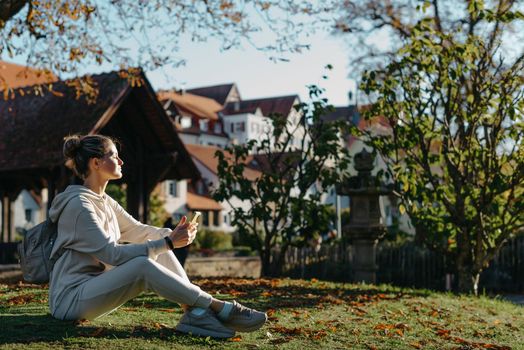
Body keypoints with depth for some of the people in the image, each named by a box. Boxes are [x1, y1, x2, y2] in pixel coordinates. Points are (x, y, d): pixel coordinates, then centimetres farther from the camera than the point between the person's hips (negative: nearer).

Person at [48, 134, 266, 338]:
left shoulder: (104, 202, 12)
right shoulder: (79, 205, -17)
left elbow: (138, 231, 14)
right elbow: (112, 254, -23)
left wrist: (172, 234, -6)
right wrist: (168, 243, -23)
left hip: (94, 290, 9)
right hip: (71, 299, -9)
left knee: (159, 250, -5)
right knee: (143, 264, -29)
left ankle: (196, 312, -21)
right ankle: (219, 308, -24)